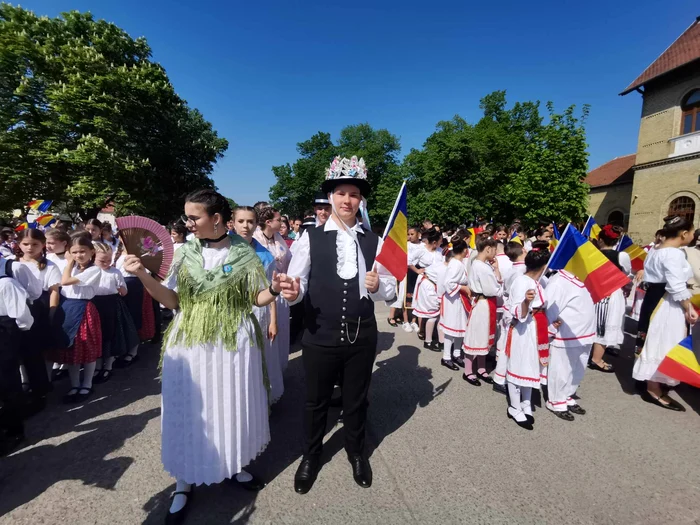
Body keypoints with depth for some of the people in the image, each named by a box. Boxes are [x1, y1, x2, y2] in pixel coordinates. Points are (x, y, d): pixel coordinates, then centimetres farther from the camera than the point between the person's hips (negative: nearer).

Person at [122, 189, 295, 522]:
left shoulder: (244, 253, -5)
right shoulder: (185, 253, 1)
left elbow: (256, 299, -1)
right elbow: (172, 301, 1)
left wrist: (275, 289, -22)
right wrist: (143, 275, -12)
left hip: (233, 343, -1)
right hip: (189, 343, 2)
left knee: (232, 406, 13)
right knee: (190, 411, 11)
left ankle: (235, 465, 40)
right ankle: (185, 482, 33)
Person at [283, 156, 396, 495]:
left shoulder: (374, 241, -1)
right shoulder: (310, 238, -6)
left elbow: (390, 290, 1)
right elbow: (296, 287, -9)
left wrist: (377, 287, -20)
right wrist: (292, 292, -31)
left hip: (362, 337, 2)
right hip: (320, 338, -1)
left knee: (356, 400, 22)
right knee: (315, 402, 19)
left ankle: (356, 452, 51)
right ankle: (310, 456, 48)